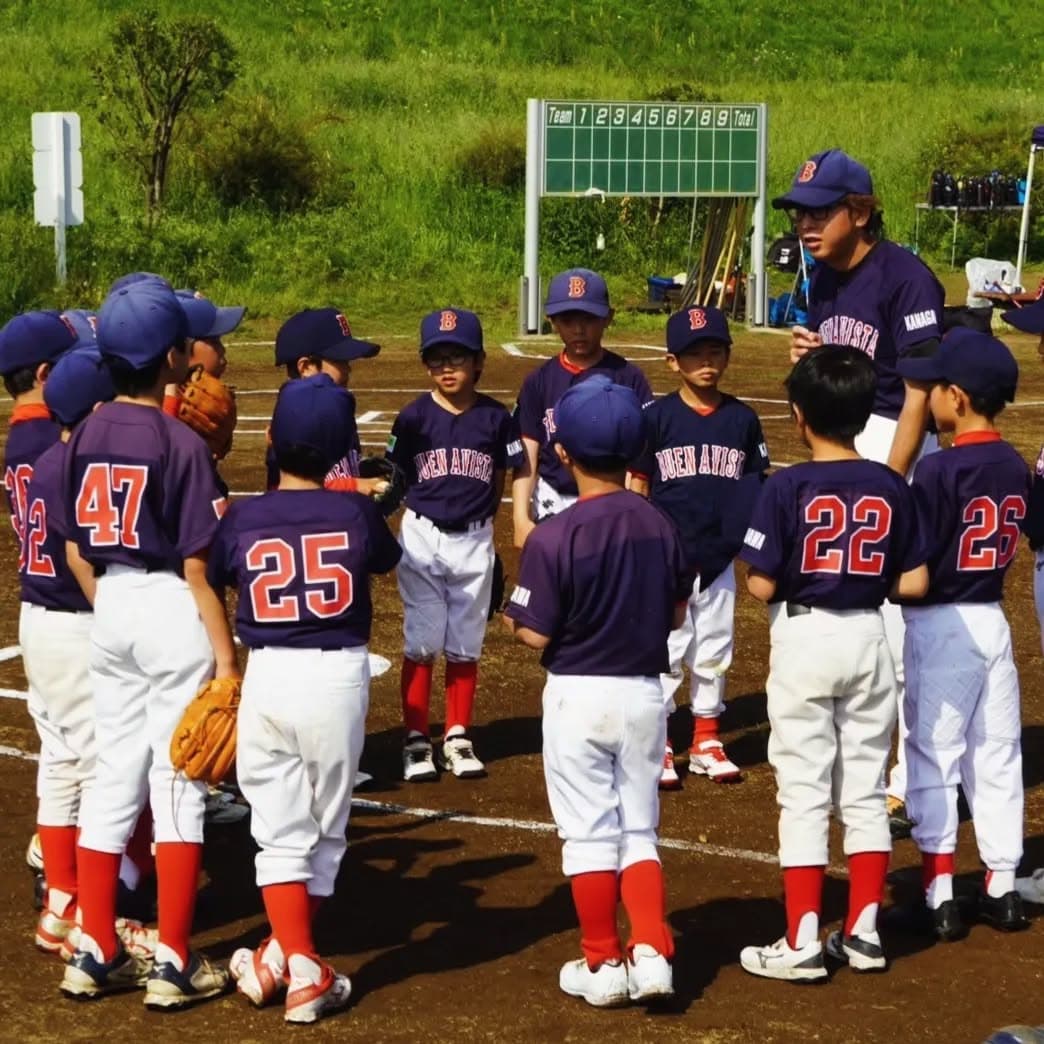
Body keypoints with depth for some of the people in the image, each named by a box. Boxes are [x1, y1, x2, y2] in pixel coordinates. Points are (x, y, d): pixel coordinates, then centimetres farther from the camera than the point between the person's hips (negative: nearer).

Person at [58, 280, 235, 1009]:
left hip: (113, 608, 6)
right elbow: (198, 566, -15)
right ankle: (174, 964, 5)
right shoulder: (181, 444, -15)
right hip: (174, 613, -6)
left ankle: (97, 954, 18)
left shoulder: (87, 438, 3)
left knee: (113, 778, 13)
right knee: (178, 784, 1)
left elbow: (75, 550, 8)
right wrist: (225, 650, -10)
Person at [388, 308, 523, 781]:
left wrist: (479, 518, 0)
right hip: (421, 539, -1)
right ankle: (416, 740, 10)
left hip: (474, 541, 1)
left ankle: (458, 738, 21)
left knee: (465, 645, 9)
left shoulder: (495, 418, -2)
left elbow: (499, 484, 7)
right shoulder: (414, 417, -5)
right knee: (421, 643, 3)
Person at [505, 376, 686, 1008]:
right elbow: (676, 614, 7)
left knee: (589, 833, 7)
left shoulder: (555, 537, -18)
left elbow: (535, 634, -16)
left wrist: (512, 618, 5)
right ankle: (652, 951, 5)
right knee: (639, 831, 15)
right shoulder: (661, 526, -2)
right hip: (645, 693, 4)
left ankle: (603, 965, 12)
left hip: (579, 695, -4)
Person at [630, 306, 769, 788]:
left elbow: (756, 487, 8)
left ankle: (706, 742, 24)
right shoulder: (657, 417, -4)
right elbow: (636, 486, 0)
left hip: (719, 558, 3)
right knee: (666, 650, 1)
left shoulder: (742, 419, 4)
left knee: (714, 651, 12)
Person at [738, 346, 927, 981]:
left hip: (804, 638, -4)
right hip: (868, 637, 4)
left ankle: (802, 943, 1)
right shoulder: (891, 488, -1)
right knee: (866, 792, 12)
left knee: (803, 794, 1)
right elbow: (913, 583, 0)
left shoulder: (788, 488, -13)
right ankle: (864, 933, 16)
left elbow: (761, 586, -13)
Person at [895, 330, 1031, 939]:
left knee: (934, 757, 1)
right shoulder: (1016, 467, 3)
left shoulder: (939, 469, -17)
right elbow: (1029, 535, 10)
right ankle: (1002, 888, 15)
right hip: (994, 619, 6)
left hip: (940, 623, -6)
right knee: (997, 754, 11)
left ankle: (940, 892, 2)